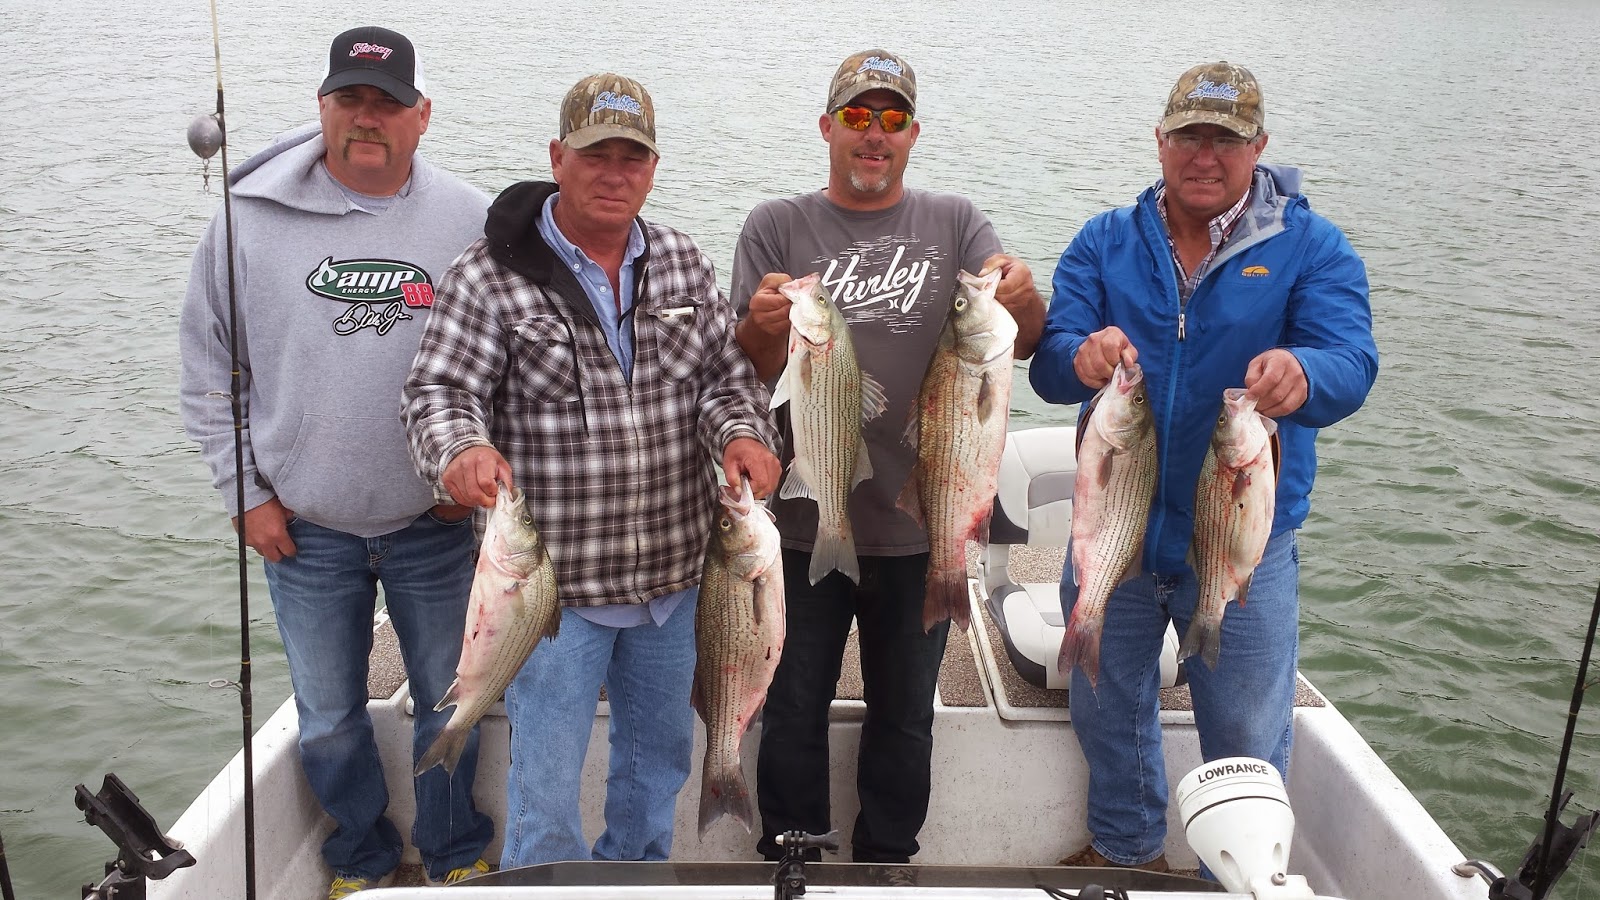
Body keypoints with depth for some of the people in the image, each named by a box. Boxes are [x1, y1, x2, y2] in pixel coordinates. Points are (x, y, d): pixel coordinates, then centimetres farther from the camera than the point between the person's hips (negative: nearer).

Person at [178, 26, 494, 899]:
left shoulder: (472, 222, -6)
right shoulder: (250, 220, -5)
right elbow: (208, 371, 2)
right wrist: (242, 491, -1)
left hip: (437, 523, 0)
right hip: (303, 529, 1)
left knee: (450, 702, 14)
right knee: (328, 717, 15)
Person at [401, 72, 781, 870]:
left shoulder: (683, 264, 4)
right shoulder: (492, 274, -10)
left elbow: (726, 372, 6)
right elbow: (438, 391, -11)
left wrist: (742, 431, -15)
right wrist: (461, 449, -33)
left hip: (673, 569, 5)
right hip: (554, 576, -4)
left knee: (660, 752, 22)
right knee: (545, 777, 5)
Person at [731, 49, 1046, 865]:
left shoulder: (955, 225, 4)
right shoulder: (778, 227, 2)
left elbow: (1024, 344, -7)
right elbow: (750, 372, -4)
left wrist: (1023, 298, -30)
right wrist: (763, 327, -28)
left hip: (919, 522, 1)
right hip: (806, 520, -1)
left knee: (905, 714, 15)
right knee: (793, 712, 11)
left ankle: (887, 862, 34)